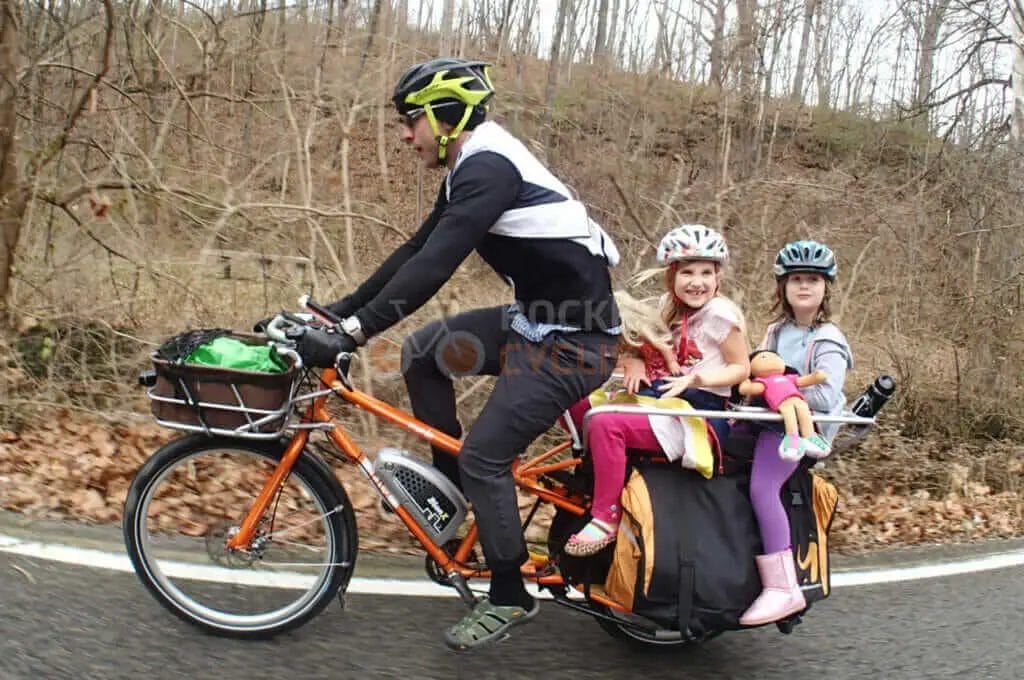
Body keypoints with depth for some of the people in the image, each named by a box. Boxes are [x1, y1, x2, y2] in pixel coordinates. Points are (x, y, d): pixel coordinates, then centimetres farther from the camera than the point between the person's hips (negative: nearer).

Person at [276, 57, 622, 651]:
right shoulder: (473, 168, 11)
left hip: (574, 338, -10)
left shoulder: (488, 167, -20)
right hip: (538, 319, 10)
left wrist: (351, 333, -30)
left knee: (484, 456, -8)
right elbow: (416, 251, 14)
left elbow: (433, 267, -30)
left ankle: (509, 599, 11)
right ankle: (453, 485, 20)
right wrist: (343, 308, 11)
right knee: (422, 351, 8)